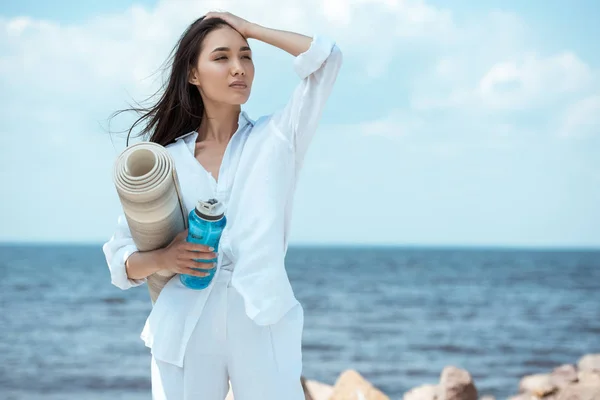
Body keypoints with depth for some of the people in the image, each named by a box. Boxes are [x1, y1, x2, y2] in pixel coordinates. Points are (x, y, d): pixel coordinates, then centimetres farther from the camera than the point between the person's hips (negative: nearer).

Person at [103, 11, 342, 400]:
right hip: (186, 333, 1)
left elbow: (326, 58, -2)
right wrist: (162, 259, -12)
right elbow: (119, 257, 9)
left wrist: (248, 27, 5)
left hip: (264, 326, -1)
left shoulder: (276, 138, 7)